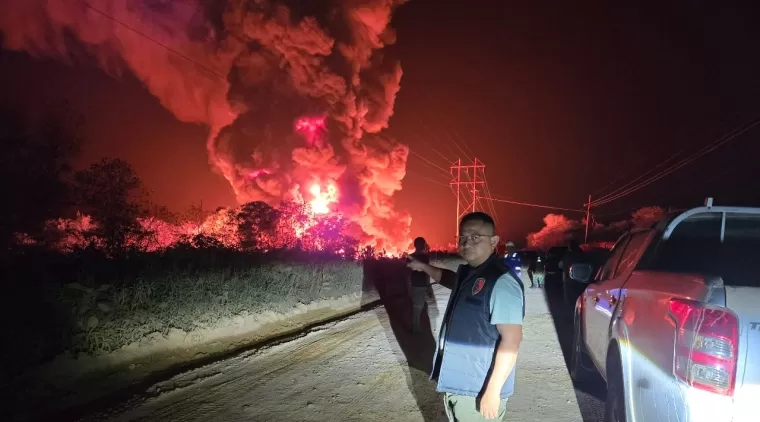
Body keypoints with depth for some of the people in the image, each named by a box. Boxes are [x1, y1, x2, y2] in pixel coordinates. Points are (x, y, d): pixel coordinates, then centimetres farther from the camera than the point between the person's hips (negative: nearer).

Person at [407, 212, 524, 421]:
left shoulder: (501, 282, -23)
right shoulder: (467, 272, 5)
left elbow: (512, 340, -25)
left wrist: (493, 391, -25)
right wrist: (424, 267, 24)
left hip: (479, 391, -9)